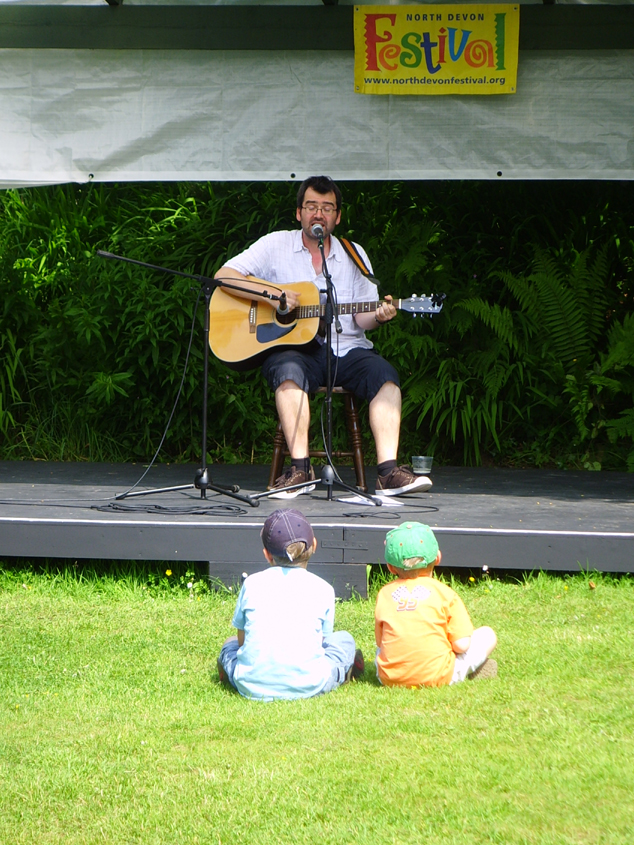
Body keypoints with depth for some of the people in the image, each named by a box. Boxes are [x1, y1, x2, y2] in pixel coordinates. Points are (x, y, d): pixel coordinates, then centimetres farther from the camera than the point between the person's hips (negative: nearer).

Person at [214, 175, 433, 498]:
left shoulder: (354, 255, 16)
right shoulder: (276, 245, 9)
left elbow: (360, 317, 12)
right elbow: (224, 276, 0)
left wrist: (378, 316, -13)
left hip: (346, 348, 3)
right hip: (293, 348, -2)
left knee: (385, 374, -27)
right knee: (289, 370, -37)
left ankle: (388, 471, -35)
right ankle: (301, 468, -38)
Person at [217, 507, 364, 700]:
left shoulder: (252, 584, 8)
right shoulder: (322, 589, 5)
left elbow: (242, 640, 14)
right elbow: (323, 638, 12)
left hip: (253, 687, 1)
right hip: (307, 687, -1)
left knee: (231, 644, 33)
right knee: (344, 639, 26)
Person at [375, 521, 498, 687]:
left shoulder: (384, 594, 7)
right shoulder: (444, 593, -1)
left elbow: (380, 642, 11)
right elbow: (462, 645, -5)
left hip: (390, 679, 3)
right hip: (437, 678, -3)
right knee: (487, 635, 14)